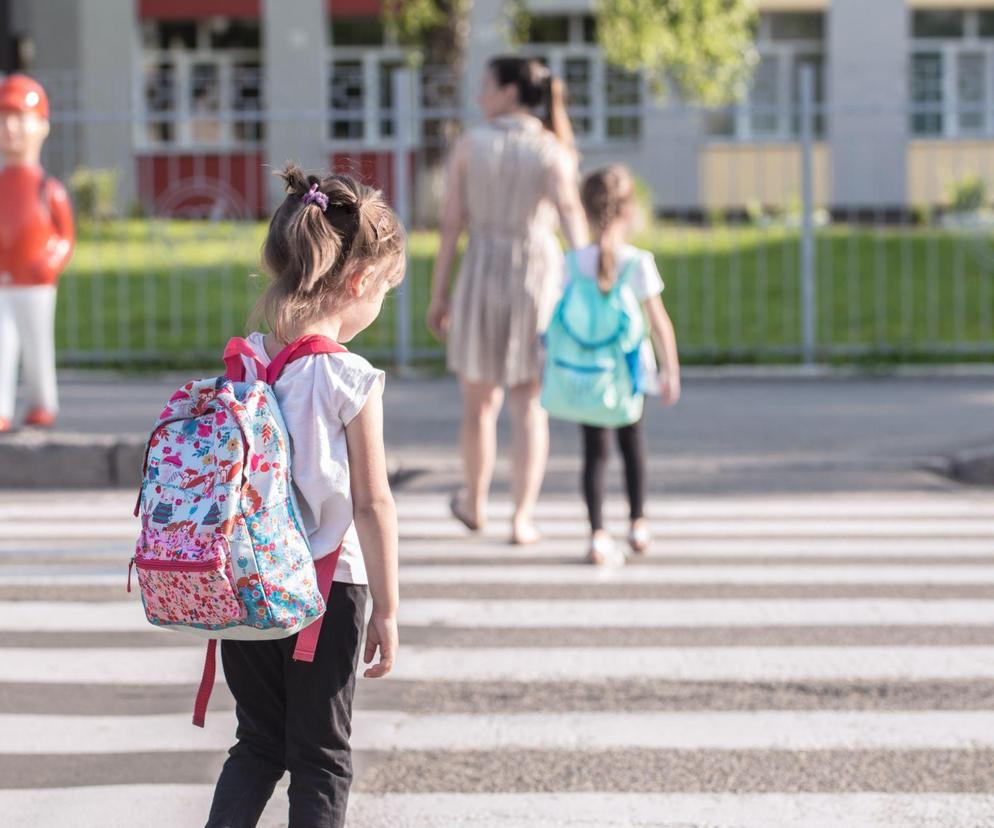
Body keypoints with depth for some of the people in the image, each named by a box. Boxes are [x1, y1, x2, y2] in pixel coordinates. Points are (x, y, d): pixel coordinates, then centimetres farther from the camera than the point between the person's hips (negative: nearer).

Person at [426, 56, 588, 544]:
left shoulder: (470, 145, -4)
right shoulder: (554, 151, -5)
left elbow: (451, 224, -4)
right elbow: (570, 213, -20)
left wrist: (438, 294, 4)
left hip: (482, 275, 0)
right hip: (538, 279, 0)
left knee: (480, 400, 18)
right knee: (529, 406, 8)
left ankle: (475, 503, 35)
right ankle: (522, 519, 1)